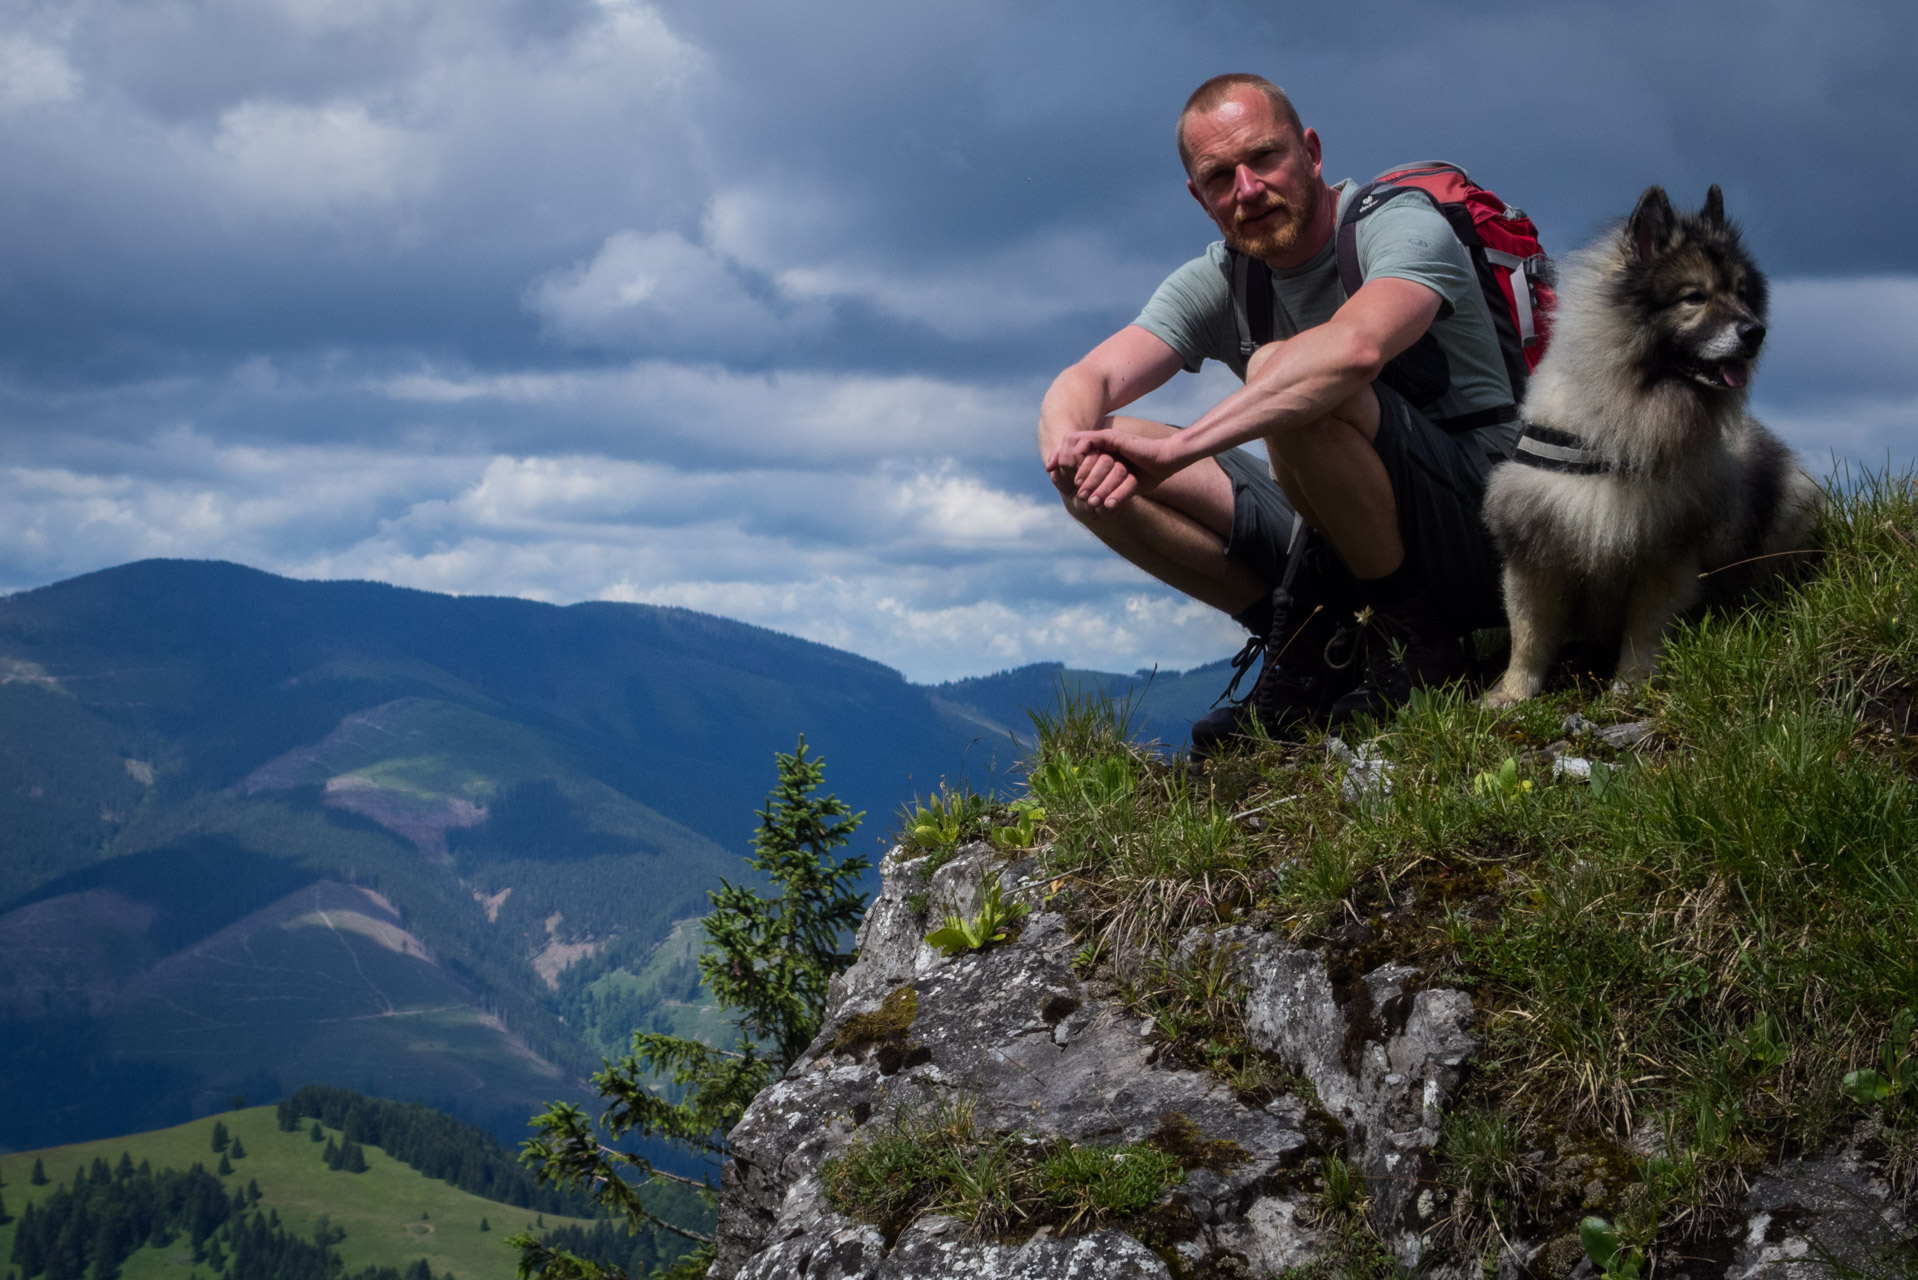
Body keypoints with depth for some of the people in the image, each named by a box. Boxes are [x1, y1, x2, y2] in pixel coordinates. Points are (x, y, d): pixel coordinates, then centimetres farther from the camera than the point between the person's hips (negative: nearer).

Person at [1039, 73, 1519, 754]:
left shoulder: (1405, 226, -14)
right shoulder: (1216, 284, 6)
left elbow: (1354, 348, -37)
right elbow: (1083, 383, -6)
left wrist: (1175, 448, -40)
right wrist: (1070, 447, -32)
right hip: (1342, 542, 7)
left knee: (1280, 372, -31)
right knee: (1104, 461, -5)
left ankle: (1409, 638, -15)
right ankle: (1315, 652, -5)